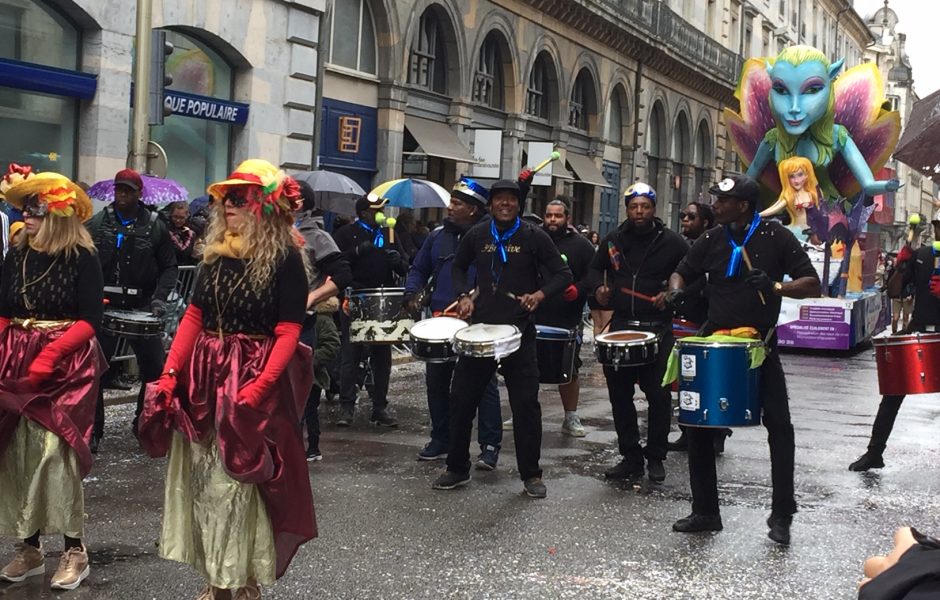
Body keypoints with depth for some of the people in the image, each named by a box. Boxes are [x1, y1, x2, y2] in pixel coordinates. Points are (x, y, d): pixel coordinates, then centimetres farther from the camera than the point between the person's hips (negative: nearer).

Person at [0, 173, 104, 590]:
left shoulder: (82, 257, -7)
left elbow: (89, 321, -10)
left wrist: (48, 356, -20)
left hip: (66, 365, -6)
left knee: (55, 449, -12)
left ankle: (74, 550, -1)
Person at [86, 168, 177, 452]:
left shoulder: (155, 227, 1)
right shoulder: (96, 224, 3)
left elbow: (169, 267, 3)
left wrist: (159, 298, -11)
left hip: (142, 308, 0)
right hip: (103, 306, 0)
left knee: (155, 369, 4)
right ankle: (92, 429, 11)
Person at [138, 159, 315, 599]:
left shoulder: (285, 257, -9)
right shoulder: (216, 254, 9)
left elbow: (288, 332, -14)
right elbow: (194, 316, 9)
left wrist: (260, 386, -25)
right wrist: (169, 374, 0)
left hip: (253, 379, -6)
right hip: (204, 376, 6)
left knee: (237, 483, -2)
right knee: (201, 478, 9)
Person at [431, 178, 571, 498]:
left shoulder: (534, 237, -2)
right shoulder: (477, 234, 6)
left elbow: (563, 275, 0)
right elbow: (459, 267, 21)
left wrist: (540, 294, -18)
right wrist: (464, 295, 3)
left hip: (519, 331, -3)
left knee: (526, 403, -1)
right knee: (461, 399, 5)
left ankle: (531, 475, 12)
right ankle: (457, 469, 20)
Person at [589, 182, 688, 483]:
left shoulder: (672, 242, -2)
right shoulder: (613, 240, 8)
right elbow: (595, 267, 22)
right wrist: (598, 287, 2)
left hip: (658, 328, -4)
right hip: (620, 325, 4)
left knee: (658, 394, -1)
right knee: (619, 393, 7)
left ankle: (655, 458, 13)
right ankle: (631, 456, 18)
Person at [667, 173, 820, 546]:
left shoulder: (776, 237, -6)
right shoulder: (712, 240, 3)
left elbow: (812, 285, -7)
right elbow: (682, 272, 14)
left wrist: (775, 286, -24)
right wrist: (676, 290, -9)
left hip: (759, 345, -3)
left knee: (779, 426, -6)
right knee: (698, 424, 2)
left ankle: (781, 516, 6)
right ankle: (705, 512, 14)